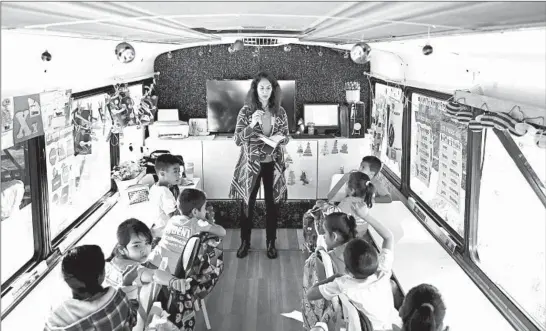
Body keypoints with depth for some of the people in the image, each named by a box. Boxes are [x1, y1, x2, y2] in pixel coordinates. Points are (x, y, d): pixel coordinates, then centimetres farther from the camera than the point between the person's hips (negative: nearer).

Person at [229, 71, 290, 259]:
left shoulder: (280, 112, 0)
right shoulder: (246, 111, -7)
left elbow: (286, 138, 7)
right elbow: (238, 140, -13)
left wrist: (281, 138, -17)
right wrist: (252, 124, -27)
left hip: (273, 164, 2)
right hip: (251, 164, -2)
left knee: (272, 204, 9)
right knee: (248, 204, 7)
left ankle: (271, 243, 24)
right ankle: (245, 242, 24)